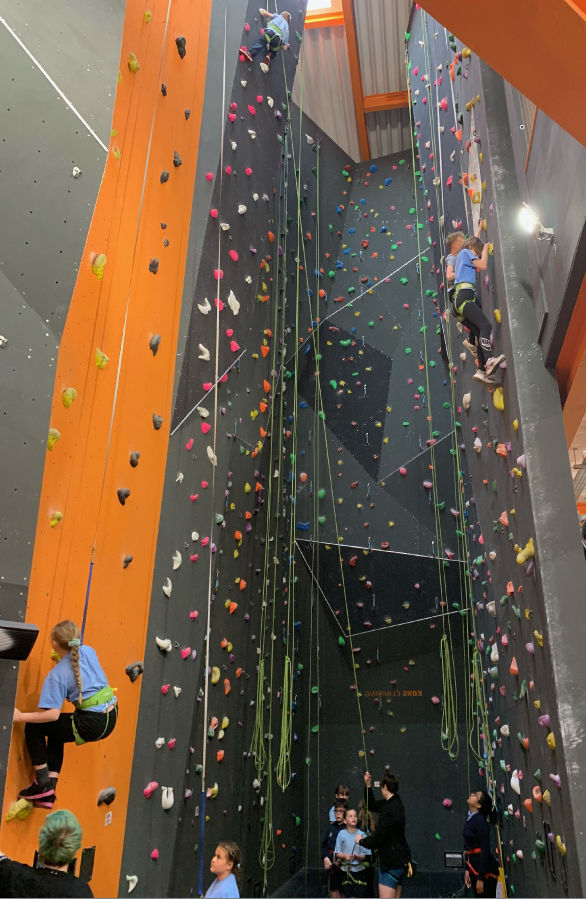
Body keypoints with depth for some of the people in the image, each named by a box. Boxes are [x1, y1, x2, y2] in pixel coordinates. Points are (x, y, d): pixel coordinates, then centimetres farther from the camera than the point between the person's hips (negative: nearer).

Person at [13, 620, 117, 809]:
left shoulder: (56, 675, -11)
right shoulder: (88, 651, 4)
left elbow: (53, 714, -18)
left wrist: (21, 716, -8)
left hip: (92, 725, -7)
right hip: (111, 718, 8)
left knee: (33, 728, 8)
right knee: (55, 732, 27)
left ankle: (42, 783, 14)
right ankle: (48, 792, 23)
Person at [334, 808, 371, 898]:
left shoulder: (362, 835, -7)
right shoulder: (341, 834, -3)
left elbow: (366, 856, -4)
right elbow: (337, 853, 1)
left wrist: (356, 857, -22)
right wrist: (345, 856, -18)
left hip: (359, 870, -1)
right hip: (346, 870, 1)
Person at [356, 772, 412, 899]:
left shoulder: (388, 810, -23)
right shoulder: (396, 803, 7)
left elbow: (377, 839, -20)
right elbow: (372, 806, 19)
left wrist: (361, 841, -3)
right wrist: (368, 786, 9)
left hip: (391, 863, -10)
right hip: (400, 861, 10)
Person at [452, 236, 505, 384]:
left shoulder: (463, 256, 34)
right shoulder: (465, 252, 9)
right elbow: (483, 266, -1)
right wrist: (485, 249, 13)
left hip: (462, 298, 10)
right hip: (464, 296, -10)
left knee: (481, 333, 1)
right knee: (485, 325, -24)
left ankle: (482, 370, -9)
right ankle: (489, 360, -41)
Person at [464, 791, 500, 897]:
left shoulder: (480, 820, -15)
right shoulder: (470, 819, 11)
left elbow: (485, 850, -18)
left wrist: (480, 878, -19)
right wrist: (467, 869, 15)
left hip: (485, 868, -9)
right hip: (475, 867, 9)